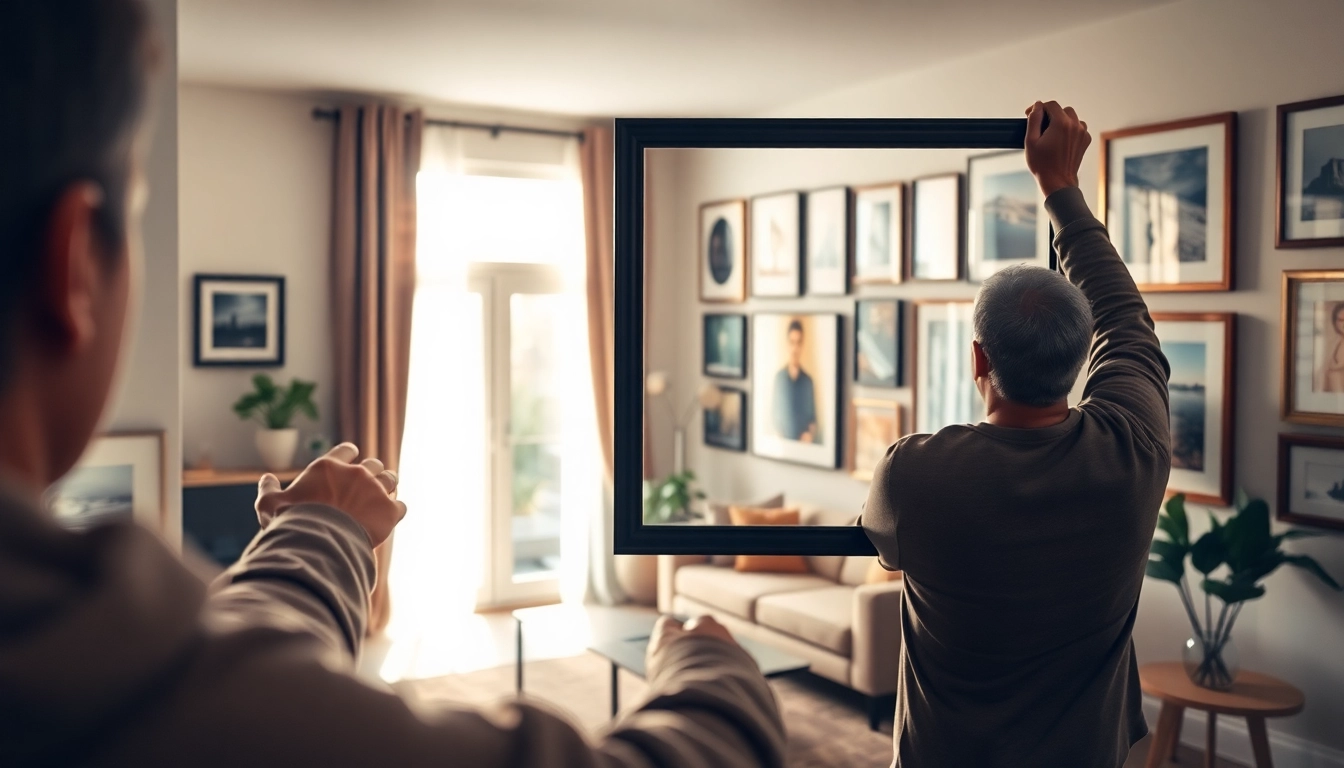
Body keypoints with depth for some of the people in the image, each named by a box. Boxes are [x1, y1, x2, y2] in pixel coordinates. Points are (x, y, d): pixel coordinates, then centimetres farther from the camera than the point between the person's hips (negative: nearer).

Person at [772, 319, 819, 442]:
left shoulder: (808, 381, 4)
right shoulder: (779, 377, 4)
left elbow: (813, 417, 8)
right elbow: (775, 413, 8)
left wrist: (810, 434, -9)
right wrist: (778, 436, -5)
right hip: (782, 442, -1)